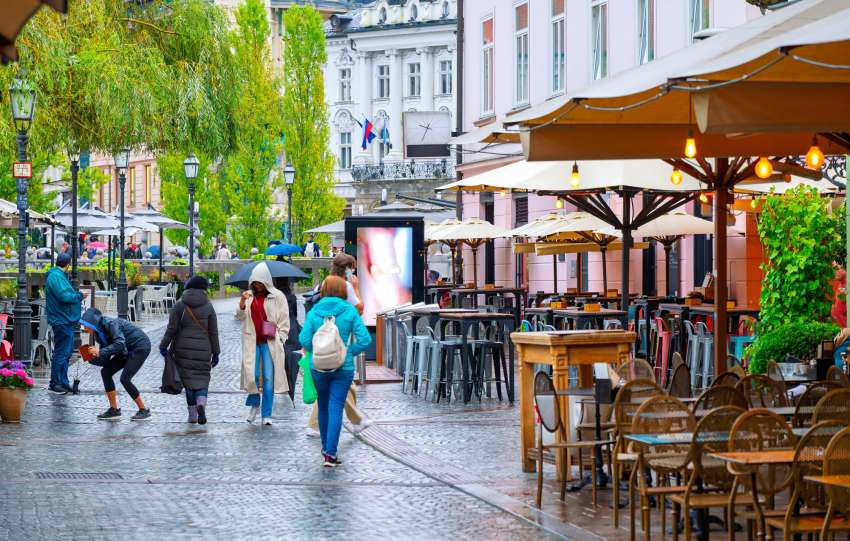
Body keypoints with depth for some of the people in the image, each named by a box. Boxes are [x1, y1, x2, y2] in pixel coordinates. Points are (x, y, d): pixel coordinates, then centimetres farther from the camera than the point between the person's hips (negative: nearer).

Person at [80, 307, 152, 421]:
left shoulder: (110, 324, -23)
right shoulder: (99, 333, 3)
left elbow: (120, 343, -37)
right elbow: (105, 360, 3)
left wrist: (101, 352, -38)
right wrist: (91, 358, -14)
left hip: (141, 346, -9)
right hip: (128, 351, 9)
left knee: (125, 378, -18)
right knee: (105, 372, 1)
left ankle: (144, 411, -6)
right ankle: (114, 410, 4)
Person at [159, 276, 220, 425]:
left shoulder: (179, 305, -2)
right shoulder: (208, 306, -1)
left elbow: (171, 329, -6)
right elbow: (213, 332, -1)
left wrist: (163, 346, 5)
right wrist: (215, 353, 6)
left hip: (183, 349, 0)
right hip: (203, 350, 0)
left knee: (189, 380, 9)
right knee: (202, 379, 9)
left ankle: (192, 415, 7)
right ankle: (201, 403, -19)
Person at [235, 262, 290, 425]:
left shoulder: (277, 297, 2)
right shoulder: (249, 296, 10)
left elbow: (284, 321, 4)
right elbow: (240, 317, 7)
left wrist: (280, 339, -5)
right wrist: (242, 302, -10)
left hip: (270, 343, -2)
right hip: (252, 342, 2)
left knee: (268, 378, -2)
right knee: (252, 375, -10)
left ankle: (266, 414, 6)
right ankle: (254, 403, 17)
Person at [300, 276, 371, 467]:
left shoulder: (314, 312, -3)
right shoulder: (350, 311, -6)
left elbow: (304, 339, -9)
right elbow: (365, 339, -11)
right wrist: (350, 352, 3)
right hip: (343, 368, -2)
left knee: (323, 406, 18)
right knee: (336, 408, -2)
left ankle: (326, 447, 31)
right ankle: (330, 453, -10)